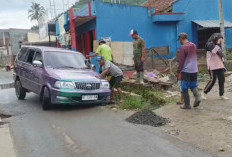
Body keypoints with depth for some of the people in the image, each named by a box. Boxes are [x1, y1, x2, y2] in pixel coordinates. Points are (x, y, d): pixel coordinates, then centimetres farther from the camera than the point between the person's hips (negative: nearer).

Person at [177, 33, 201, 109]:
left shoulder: (183, 47, -15)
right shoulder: (194, 45, 6)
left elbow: (181, 61, -14)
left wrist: (178, 71, -8)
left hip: (186, 71, -7)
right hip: (194, 70, 7)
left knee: (184, 88, 4)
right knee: (194, 85, 20)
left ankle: (187, 105, 9)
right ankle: (197, 97, -3)